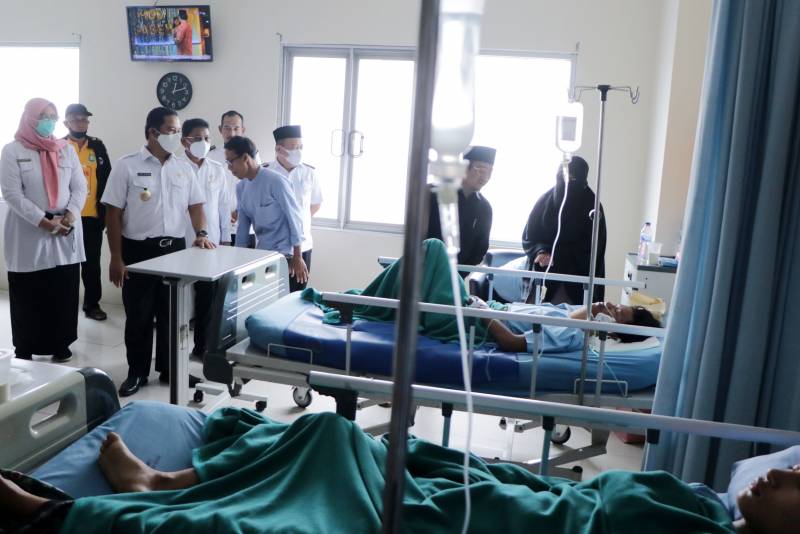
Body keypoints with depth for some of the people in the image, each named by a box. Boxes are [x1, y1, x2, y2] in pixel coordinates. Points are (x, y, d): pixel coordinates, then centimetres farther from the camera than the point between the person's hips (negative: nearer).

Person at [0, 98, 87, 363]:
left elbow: (79, 187, 6)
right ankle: (24, 350, 13)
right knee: (28, 296, 2)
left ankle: (60, 344, 17)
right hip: (28, 235, -3)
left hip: (66, 235, 3)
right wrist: (43, 222, -17)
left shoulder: (66, 149, 10)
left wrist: (70, 214, -12)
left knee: (64, 292, 5)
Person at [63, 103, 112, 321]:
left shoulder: (98, 147, 6)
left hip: (93, 217, 2)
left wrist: (106, 212, 5)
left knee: (92, 262, 9)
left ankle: (92, 304, 19)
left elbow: (106, 181, 8)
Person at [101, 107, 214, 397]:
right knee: (138, 315, 6)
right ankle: (136, 372, 21)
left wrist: (201, 234, -9)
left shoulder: (184, 167, 7)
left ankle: (169, 369, 25)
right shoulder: (127, 165, -4)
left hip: (174, 248, 3)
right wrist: (116, 258, -9)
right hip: (138, 250, -3)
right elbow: (113, 213, -5)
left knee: (171, 313, 11)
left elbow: (195, 205, 11)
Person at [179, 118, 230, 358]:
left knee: (206, 298, 8)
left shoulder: (217, 170, 6)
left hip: (211, 243, 3)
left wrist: (225, 239, 7)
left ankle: (201, 345, 21)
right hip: (182, 243, -3)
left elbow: (223, 206, 8)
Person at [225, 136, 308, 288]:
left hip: (284, 256, -6)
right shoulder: (241, 187, 6)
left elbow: (294, 218, -13)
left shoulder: (276, 181, -16)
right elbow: (243, 225, 14)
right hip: (260, 255, 7)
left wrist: (297, 258, -13)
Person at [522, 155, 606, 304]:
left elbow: (590, 248, -6)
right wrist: (541, 252, -16)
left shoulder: (592, 206, -3)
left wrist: (553, 255, -16)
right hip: (545, 275, 2)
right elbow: (529, 236, 5)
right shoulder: (545, 201, 3)